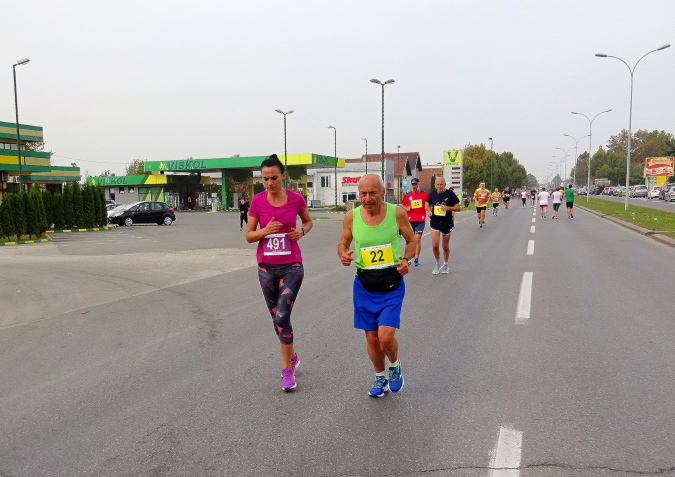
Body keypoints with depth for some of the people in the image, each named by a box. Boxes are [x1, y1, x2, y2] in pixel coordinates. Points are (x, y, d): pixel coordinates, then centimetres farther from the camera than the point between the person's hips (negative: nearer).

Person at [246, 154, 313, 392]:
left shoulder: (296, 199, -5)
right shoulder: (257, 201, -4)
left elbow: (308, 221, 14)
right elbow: (249, 236, 1)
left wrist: (302, 231, -7)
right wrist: (265, 231, -19)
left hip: (291, 266, -2)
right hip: (266, 267, 3)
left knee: (282, 316, -12)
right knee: (276, 317, 13)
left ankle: (287, 368, 4)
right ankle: (292, 356, 36)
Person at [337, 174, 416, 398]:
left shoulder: (397, 213, -10)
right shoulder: (351, 217, -6)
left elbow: (412, 240, 5)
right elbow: (343, 243, 10)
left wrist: (406, 259, -14)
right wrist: (343, 254, -13)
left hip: (392, 285, -2)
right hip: (364, 285, 2)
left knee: (386, 336, -13)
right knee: (372, 338, 9)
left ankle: (394, 365, 21)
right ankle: (380, 376, 36)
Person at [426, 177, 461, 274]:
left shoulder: (450, 194, -8)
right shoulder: (432, 194, 0)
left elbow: (458, 208, -6)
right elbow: (427, 204, 17)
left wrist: (448, 208, -23)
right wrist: (428, 211, -5)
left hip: (447, 223, -1)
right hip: (435, 222, 1)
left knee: (445, 246, 10)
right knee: (435, 245, -11)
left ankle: (445, 264, 31)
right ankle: (438, 263, 13)